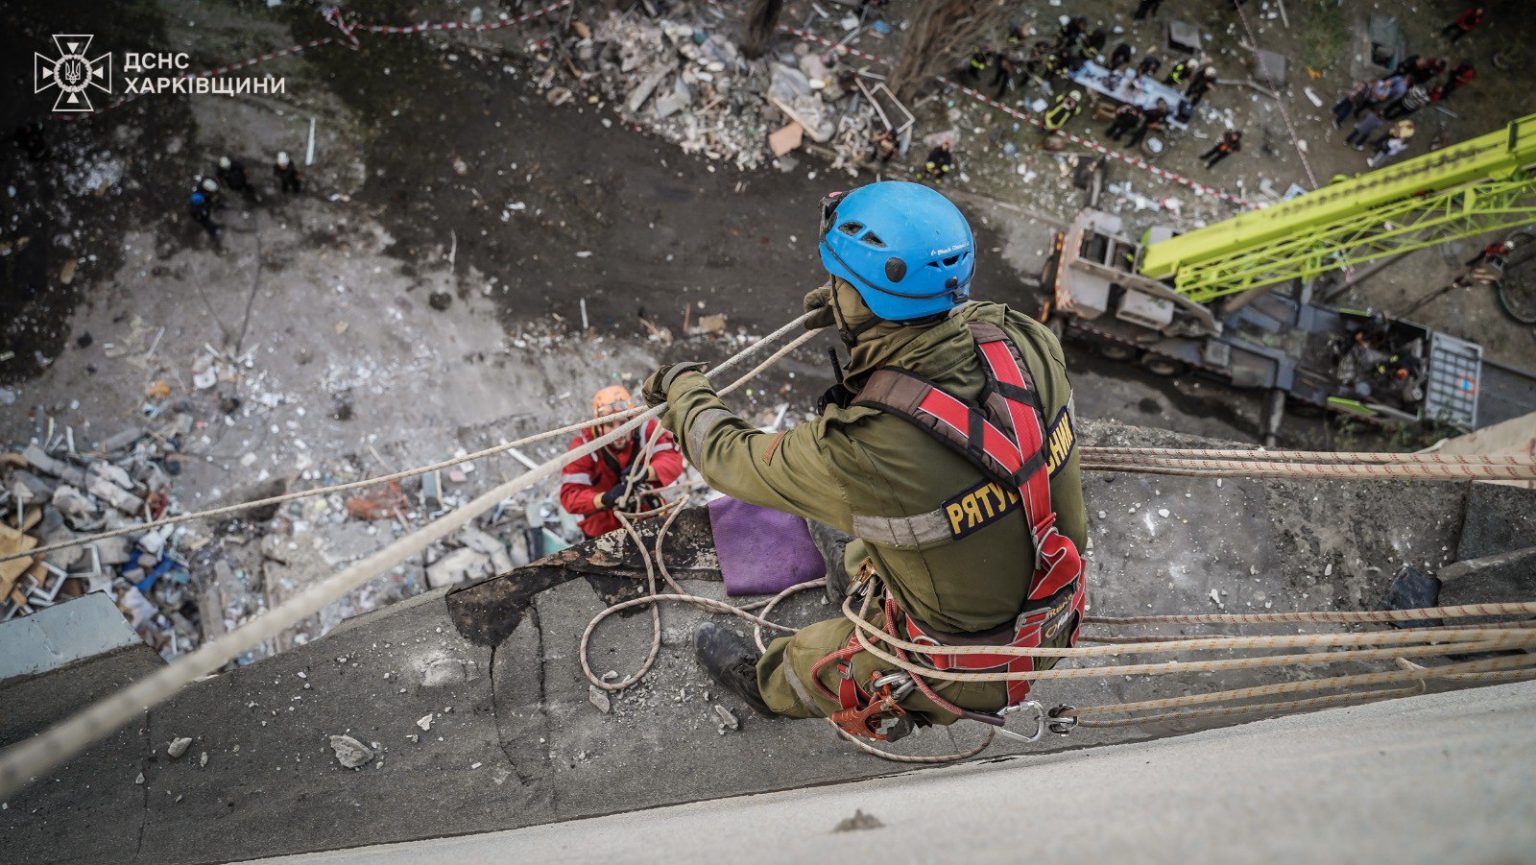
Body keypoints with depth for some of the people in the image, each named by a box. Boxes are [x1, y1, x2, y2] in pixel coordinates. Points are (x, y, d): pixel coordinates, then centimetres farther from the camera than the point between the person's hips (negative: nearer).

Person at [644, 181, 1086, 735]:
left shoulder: (863, 450, -38)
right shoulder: (1028, 343, -23)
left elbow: (736, 462, -16)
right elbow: (961, 316, 5)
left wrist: (685, 391, 3)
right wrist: (864, 309, 14)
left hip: (968, 672, -5)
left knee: (806, 660, 26)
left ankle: (768, 687, 61)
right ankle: (855, 565, 68)